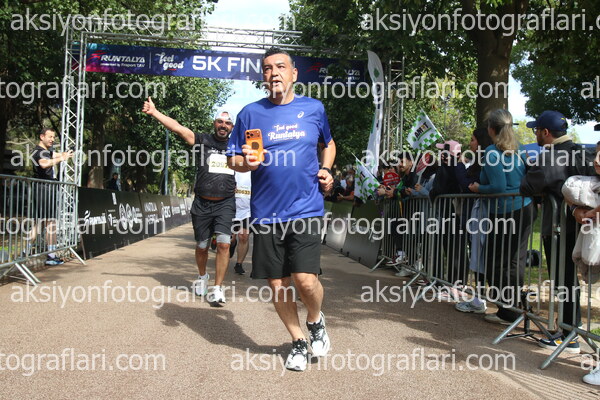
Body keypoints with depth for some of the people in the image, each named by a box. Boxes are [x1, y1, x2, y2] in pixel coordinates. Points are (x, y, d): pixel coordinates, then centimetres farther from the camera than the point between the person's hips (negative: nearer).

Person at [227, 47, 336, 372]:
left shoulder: (313, 108, 7)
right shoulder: (250, 113, 5)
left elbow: (328, 143, 25)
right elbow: (233, 159, 10)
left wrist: (325, 169, 7)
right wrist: (245, 162, -13)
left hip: (306, 208, -1)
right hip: (267, 213, 2)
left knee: (305, 279, -13)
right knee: (277, 284, 7)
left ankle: (315, 321, 21)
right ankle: (298, 341, 30)